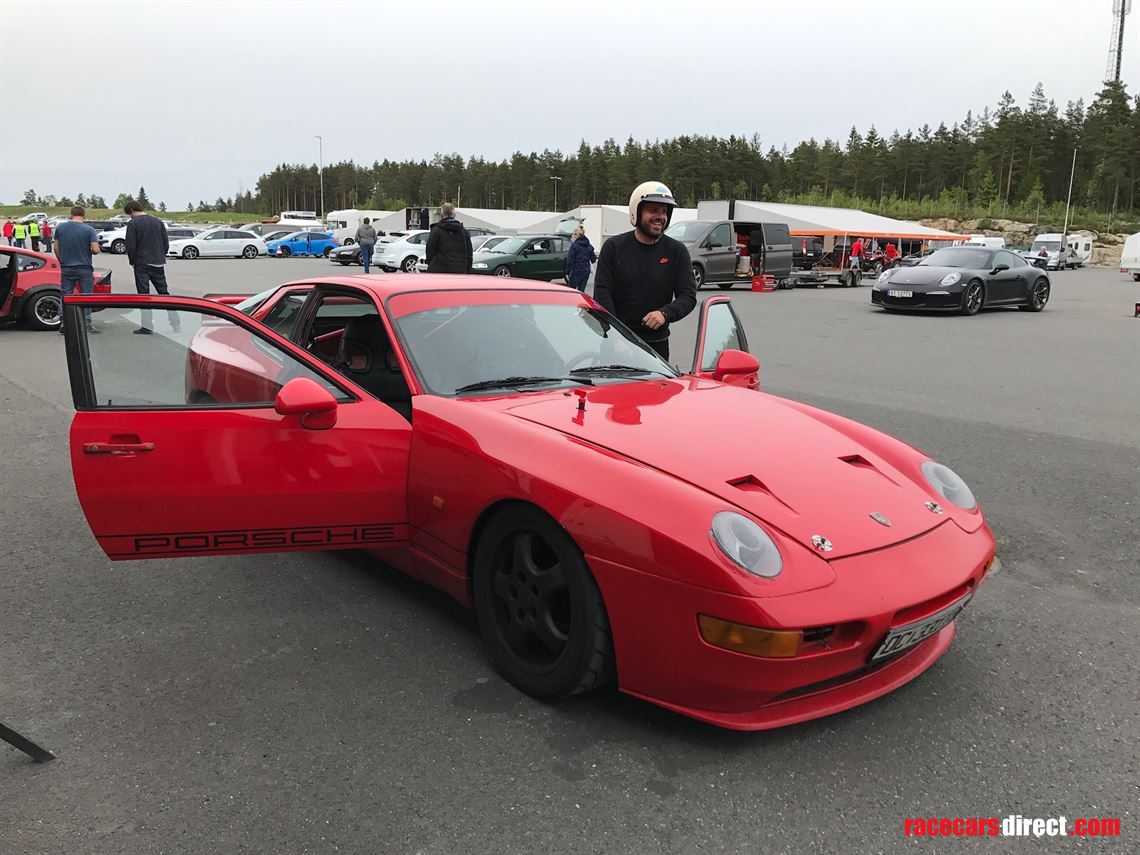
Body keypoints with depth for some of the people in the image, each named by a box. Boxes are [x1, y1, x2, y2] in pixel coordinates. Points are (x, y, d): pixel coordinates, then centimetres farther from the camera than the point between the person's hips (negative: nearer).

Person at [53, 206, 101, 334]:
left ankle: (63, 322, 6)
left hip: (66, 269, 3)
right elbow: (95, 250, -15)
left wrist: (62, 262, 19)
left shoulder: (60, 228, 2)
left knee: (65, 295, 10)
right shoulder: (89, 230, -9)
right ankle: (87, 324, 4)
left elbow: (56, 248, 6)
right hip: (85, 269, -3)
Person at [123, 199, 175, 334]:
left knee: (144, 295, -1)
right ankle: (175, 324, 8)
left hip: (141, 264, -5)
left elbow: (130, 246, -9)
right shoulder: (158, 222, 8)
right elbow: (166, 244, 10)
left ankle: (147, 326, -3)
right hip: (158, 264, 5)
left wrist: (132, 262, 5)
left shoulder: (133, 224, -7)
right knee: (164, 293, 10)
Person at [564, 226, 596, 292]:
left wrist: (567, 272, -8)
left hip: (576, 272, -6)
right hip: (586, 272, 6)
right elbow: (593, 259, 12)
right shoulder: (589, 246, 7)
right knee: (581, 290, 8)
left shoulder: (574, 245, -10)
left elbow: (570, 260, -12)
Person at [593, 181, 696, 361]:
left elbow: (688, 296, 1)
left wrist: (666, 313, -20)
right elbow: (602, 293, -4)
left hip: (657, 344, 2)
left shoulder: (676, 251, 5)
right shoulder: (614, 247, 1)